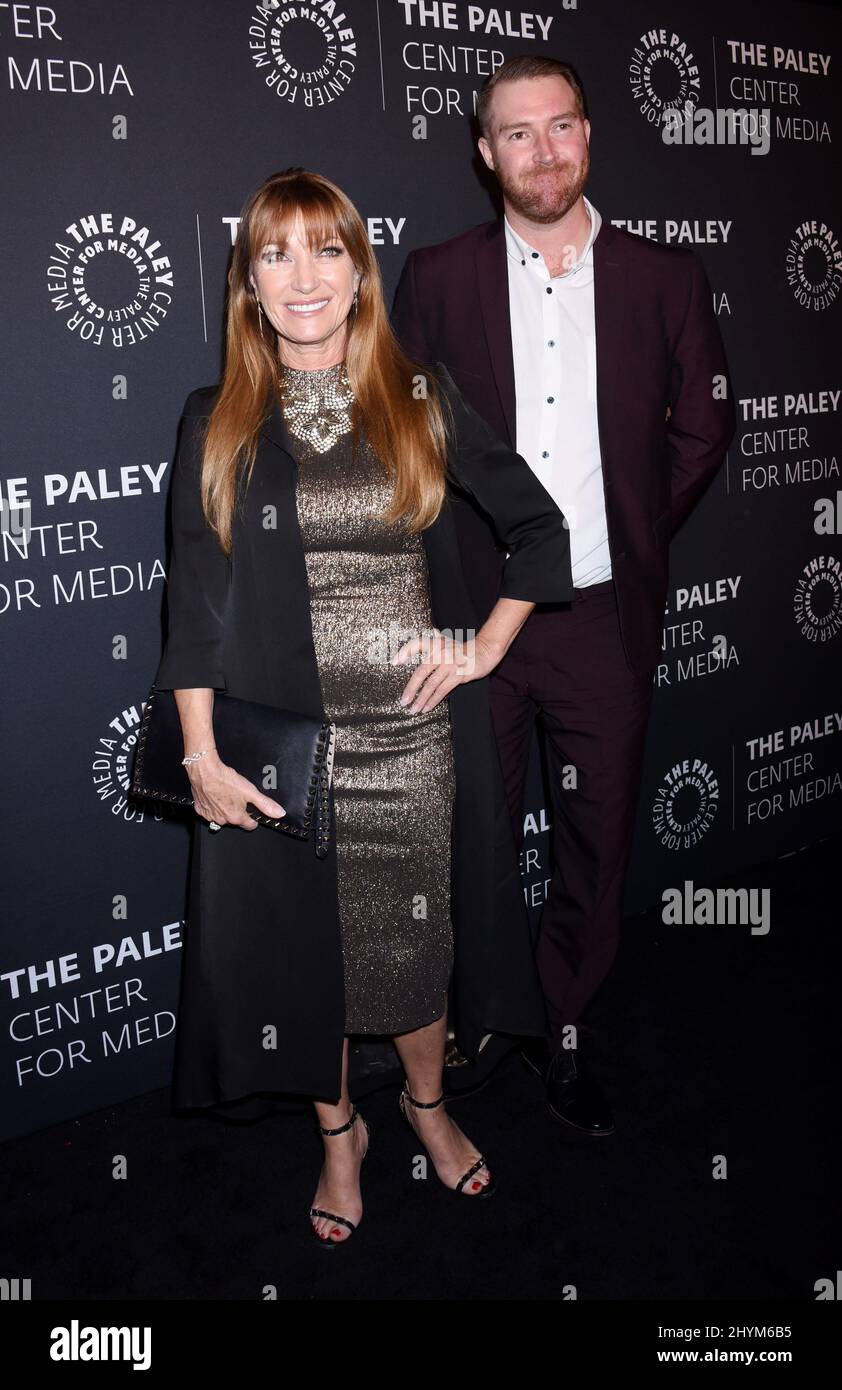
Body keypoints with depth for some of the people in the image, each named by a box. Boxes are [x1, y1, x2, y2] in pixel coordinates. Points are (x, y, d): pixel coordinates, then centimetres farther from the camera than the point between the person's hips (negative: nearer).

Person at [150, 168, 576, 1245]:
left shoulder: (422, 402, 2)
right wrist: (201, 756, -7)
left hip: (416, 732, 1)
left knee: (418, 931, 13)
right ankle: (339, 1131, 38)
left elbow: (540, 525, 10)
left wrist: (489, 643, 0)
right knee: (302, 937, 12)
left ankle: (426, 1102, 43)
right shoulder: (216, 424, 0)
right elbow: (193, 598, -2)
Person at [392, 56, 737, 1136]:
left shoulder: (663, 277, 3)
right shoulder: (436, 278, 2)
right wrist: (460, 549, 1)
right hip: (475, 612, -1)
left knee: (598, 842, 11)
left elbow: (703, 421, 11)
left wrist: (635, 532, 6)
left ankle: (560, 1032, 31)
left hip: (607, 618, 1)